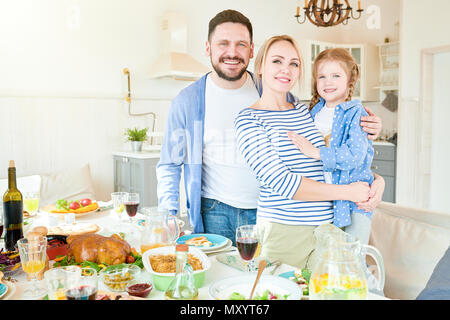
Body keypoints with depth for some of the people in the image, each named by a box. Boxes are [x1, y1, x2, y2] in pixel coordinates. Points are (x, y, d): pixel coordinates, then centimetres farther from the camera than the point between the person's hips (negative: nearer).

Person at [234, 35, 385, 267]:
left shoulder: (305, 111, 10)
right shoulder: (248, 120, -7)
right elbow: (281, 182, -17)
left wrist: (377, 179, 2)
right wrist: (348, 192, -14)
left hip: (326, 223, 6)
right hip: (283, 229, -5)